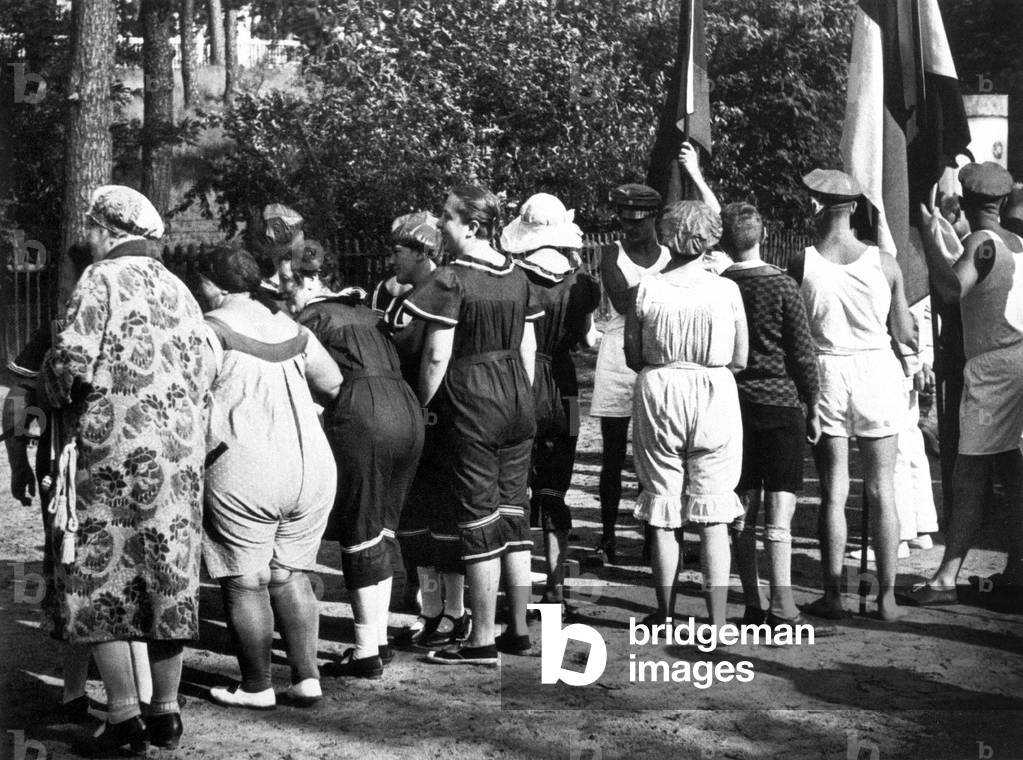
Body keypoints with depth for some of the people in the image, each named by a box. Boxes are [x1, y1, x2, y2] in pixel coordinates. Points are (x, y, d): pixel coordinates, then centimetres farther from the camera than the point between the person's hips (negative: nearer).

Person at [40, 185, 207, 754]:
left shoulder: (103, 279, -4)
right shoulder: (180, 291, 16)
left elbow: (70, 359, -15)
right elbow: (201, 384, 15)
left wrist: (63, 399, 4)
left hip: (115, 451, -6)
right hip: (181, 456, 6)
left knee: (99, 582, 2)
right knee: (169, 583, 11)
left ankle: (125, 714, 0)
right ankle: (166, 712, 18)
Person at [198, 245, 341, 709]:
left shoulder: (212, 331, -4)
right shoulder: (292, 329, 16)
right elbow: (334, 387, 23)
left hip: (244, 473, -6)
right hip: (312, 466, 7)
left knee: (245, 583, 4)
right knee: (290, 576, 14)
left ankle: (257, 688, 9)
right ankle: (307, 679, 11)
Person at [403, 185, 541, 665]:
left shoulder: (451, 279, -13)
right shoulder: (517, 277, 7)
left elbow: (437, 356, -15)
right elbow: (528, 348, 12)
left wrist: (421, 404, -3)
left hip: (472, 406, -6)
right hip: (517, 398, 7)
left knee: (480, 522, -1)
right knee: (514, 514, 12)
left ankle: (482, 643, 4)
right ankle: (519, 632, 18)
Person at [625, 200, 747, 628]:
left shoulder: (647, 290, -7)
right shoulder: (727, 291, -6)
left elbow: (633, 357, -1)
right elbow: (740, 360, 0)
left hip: (658, 396, 0)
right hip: (715, 400, 0)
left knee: (662, 513, 10)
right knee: (713, 516, 5)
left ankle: (666, 613, 19)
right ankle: (717, 619, 4)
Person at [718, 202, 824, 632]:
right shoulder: (782, 286, -6)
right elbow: (803, 355, -4)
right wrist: (813, 409, 6)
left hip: (733, 405, 2)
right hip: (781, 403, -2)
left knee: (742, 511, 8)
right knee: (779, 511, -5)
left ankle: (752, 605, 11)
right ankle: (781, 607, -14)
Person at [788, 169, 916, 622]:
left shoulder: (801, 265, -8)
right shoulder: (883, 263, -5)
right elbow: (904, 335, 1)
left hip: (826, 373, -1)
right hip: (877, 369, 1)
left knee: (833, 491, 7)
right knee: (881, 490, 8)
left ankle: (833, 596, 10)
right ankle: (886, 596, 11)